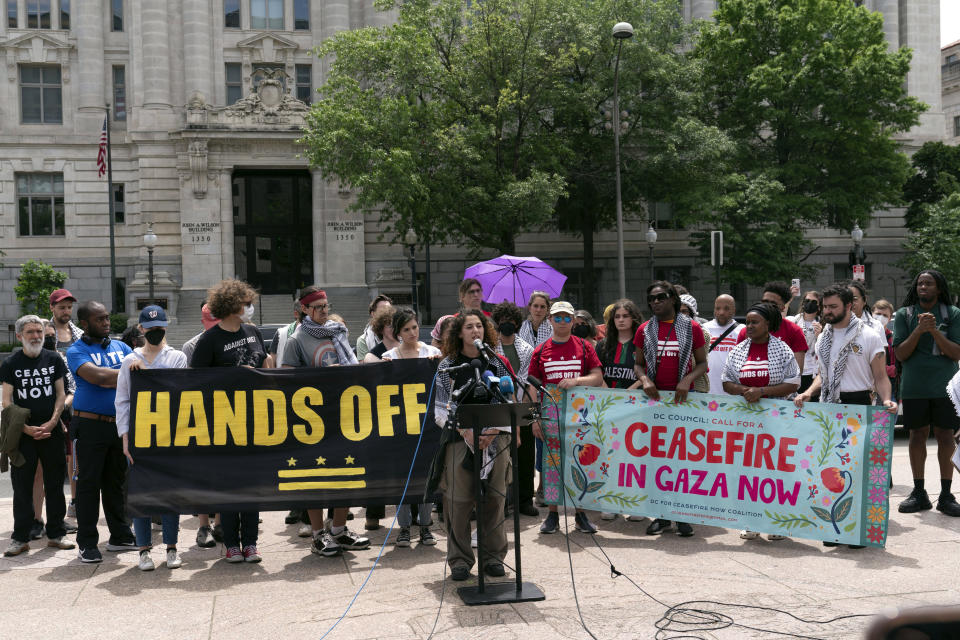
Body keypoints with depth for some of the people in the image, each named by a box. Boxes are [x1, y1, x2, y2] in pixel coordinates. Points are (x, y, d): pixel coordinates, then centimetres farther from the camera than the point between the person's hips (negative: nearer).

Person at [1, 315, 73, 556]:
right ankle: (20, 538, 11)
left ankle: (56, 534, 15)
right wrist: (26, 428, -13)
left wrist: (52, 423, -9)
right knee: (22, 486, 2)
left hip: (52, 431, 1)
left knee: (55, 484, 6)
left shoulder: (54, 359, 5)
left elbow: (61, 394, 6)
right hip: (23, 434, -1)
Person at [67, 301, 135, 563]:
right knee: (89, 482, 0)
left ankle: (120, 536, 22)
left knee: (116, 482, 13)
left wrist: (110, 380, -14)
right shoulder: (76, 351, -3)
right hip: (91, 425, -5)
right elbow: (95, 375, -19)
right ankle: (87, 543, 7)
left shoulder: (120, 347, 14)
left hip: (120, 423, 5)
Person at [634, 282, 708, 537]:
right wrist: (644, 380, -9)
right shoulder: (644, 330, 8)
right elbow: (638, 364, 12)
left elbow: (702, 363, 4)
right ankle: (662, 515, 13)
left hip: (683, 399, -2)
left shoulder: (691, 328, 3)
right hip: (654, 399, 2)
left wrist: (688, 380, -14)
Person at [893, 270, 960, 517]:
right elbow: (900, 354, -2)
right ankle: (919, 493, 14)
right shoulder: (904, 315, 4)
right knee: (917, 435, 5)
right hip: (914, 387, 1)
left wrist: (935, 330, -18)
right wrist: (919, 330, -15)